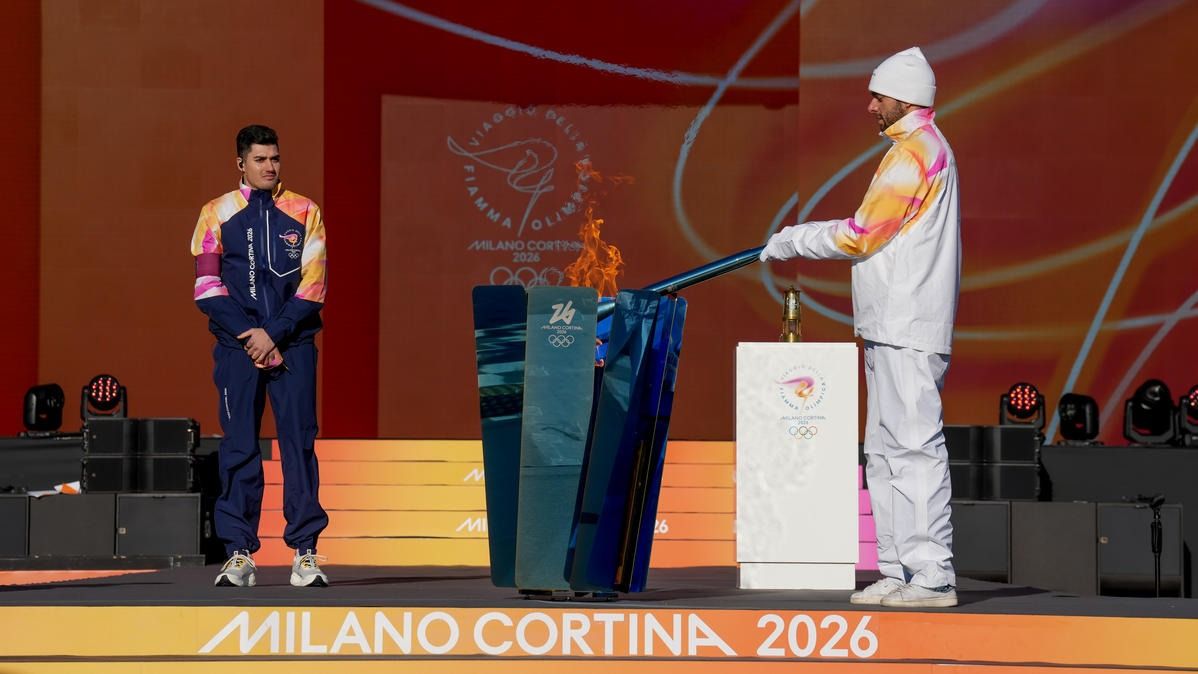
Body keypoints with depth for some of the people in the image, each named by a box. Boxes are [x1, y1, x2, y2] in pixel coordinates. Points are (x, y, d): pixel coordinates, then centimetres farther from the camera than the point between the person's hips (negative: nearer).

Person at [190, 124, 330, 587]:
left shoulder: (304, 213, 7)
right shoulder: (218, 214, 7)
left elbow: (313, 287, 2)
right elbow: (208, 287, 2)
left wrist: (274, 334, -9)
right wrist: (249, 336, -9)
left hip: (293, 344, 0)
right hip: (237, 345, 0)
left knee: (299, 442, -4)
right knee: (239, 446, -2)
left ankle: (305, 552, -3)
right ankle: (239, 553, 0)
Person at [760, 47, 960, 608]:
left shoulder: (914, 152, -11)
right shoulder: (926, 148, 22)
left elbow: (860, 237, -12)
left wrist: (793, 242, -1)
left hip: (906, 330, -11)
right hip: (894, 329, 11)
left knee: (915, 446, -12)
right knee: (887, 452, 11)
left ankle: (932, 576, -13)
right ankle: (899, 571, 12)